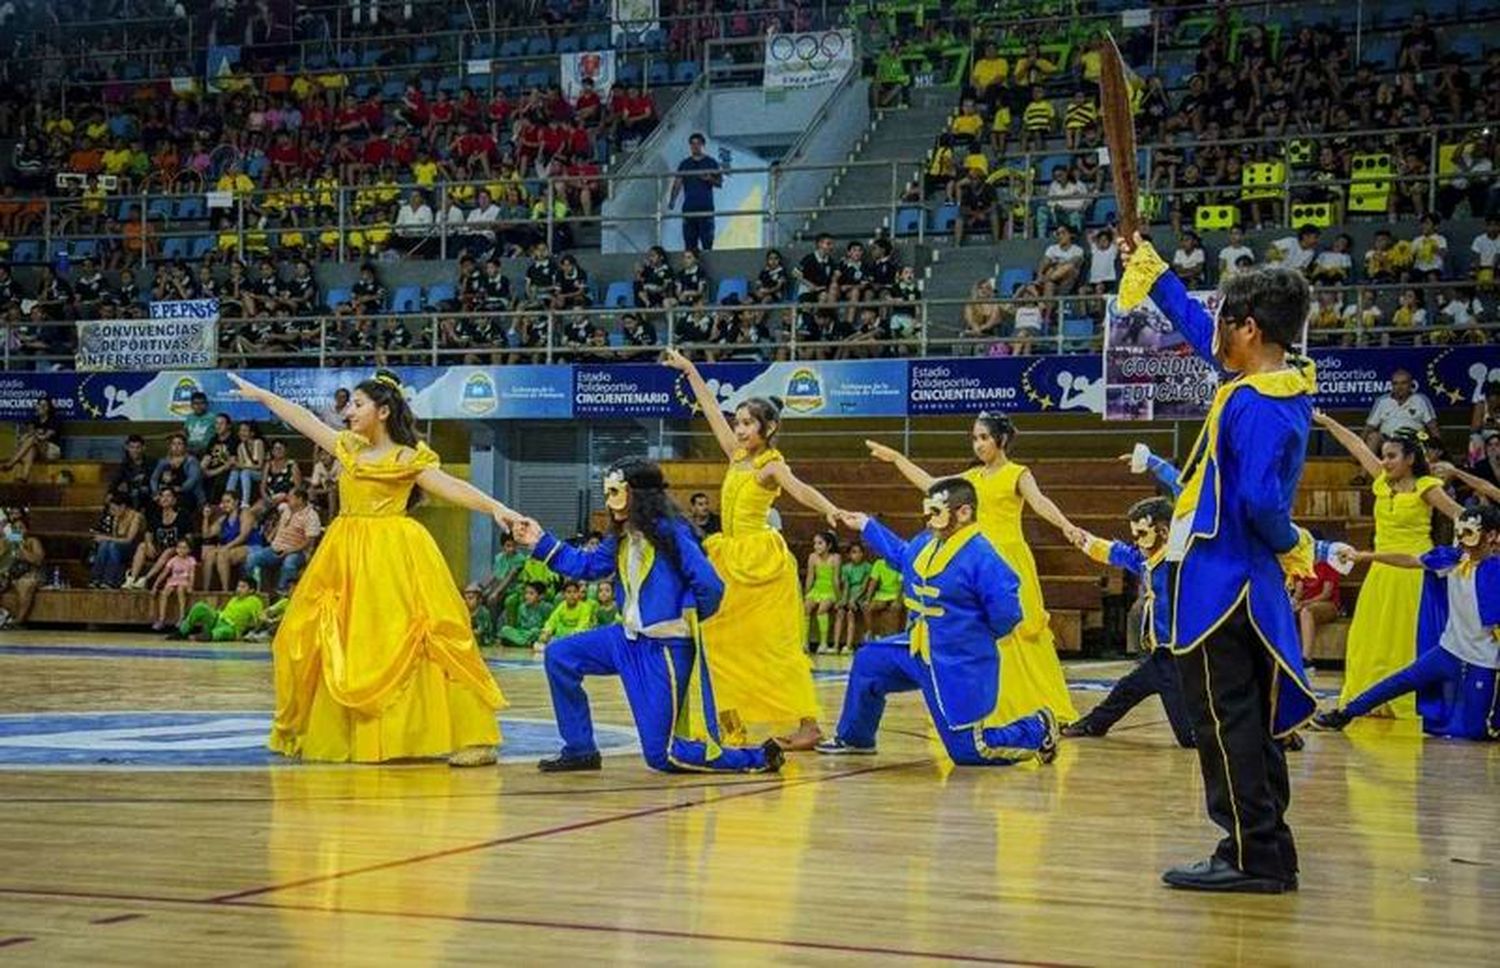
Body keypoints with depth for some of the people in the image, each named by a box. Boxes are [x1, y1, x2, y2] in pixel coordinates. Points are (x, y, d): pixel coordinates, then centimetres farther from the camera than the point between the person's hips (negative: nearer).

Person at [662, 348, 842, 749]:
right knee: (717, 638, 6)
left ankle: (808, 725, -8)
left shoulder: (772, 465, -11)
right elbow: (713, 412, 16)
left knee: (777, 644, -9)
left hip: (762, 558, -8)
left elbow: (802, 492, -29)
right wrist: (690, 372, 20)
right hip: (733, 557, 8)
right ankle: (731, 721, 10)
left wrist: (834, 513, -46)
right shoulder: (737, 456, 10)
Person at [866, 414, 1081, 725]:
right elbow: (930, 485, 19)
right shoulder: (974, 477, 15)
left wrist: (1065, 525, -38)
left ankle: (1051, 711, -2)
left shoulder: (1018, 474, -3)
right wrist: (896, 458, 20)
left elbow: (1039, 501, -20)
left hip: (1009, 562, -6)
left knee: (1019, 638, -7)